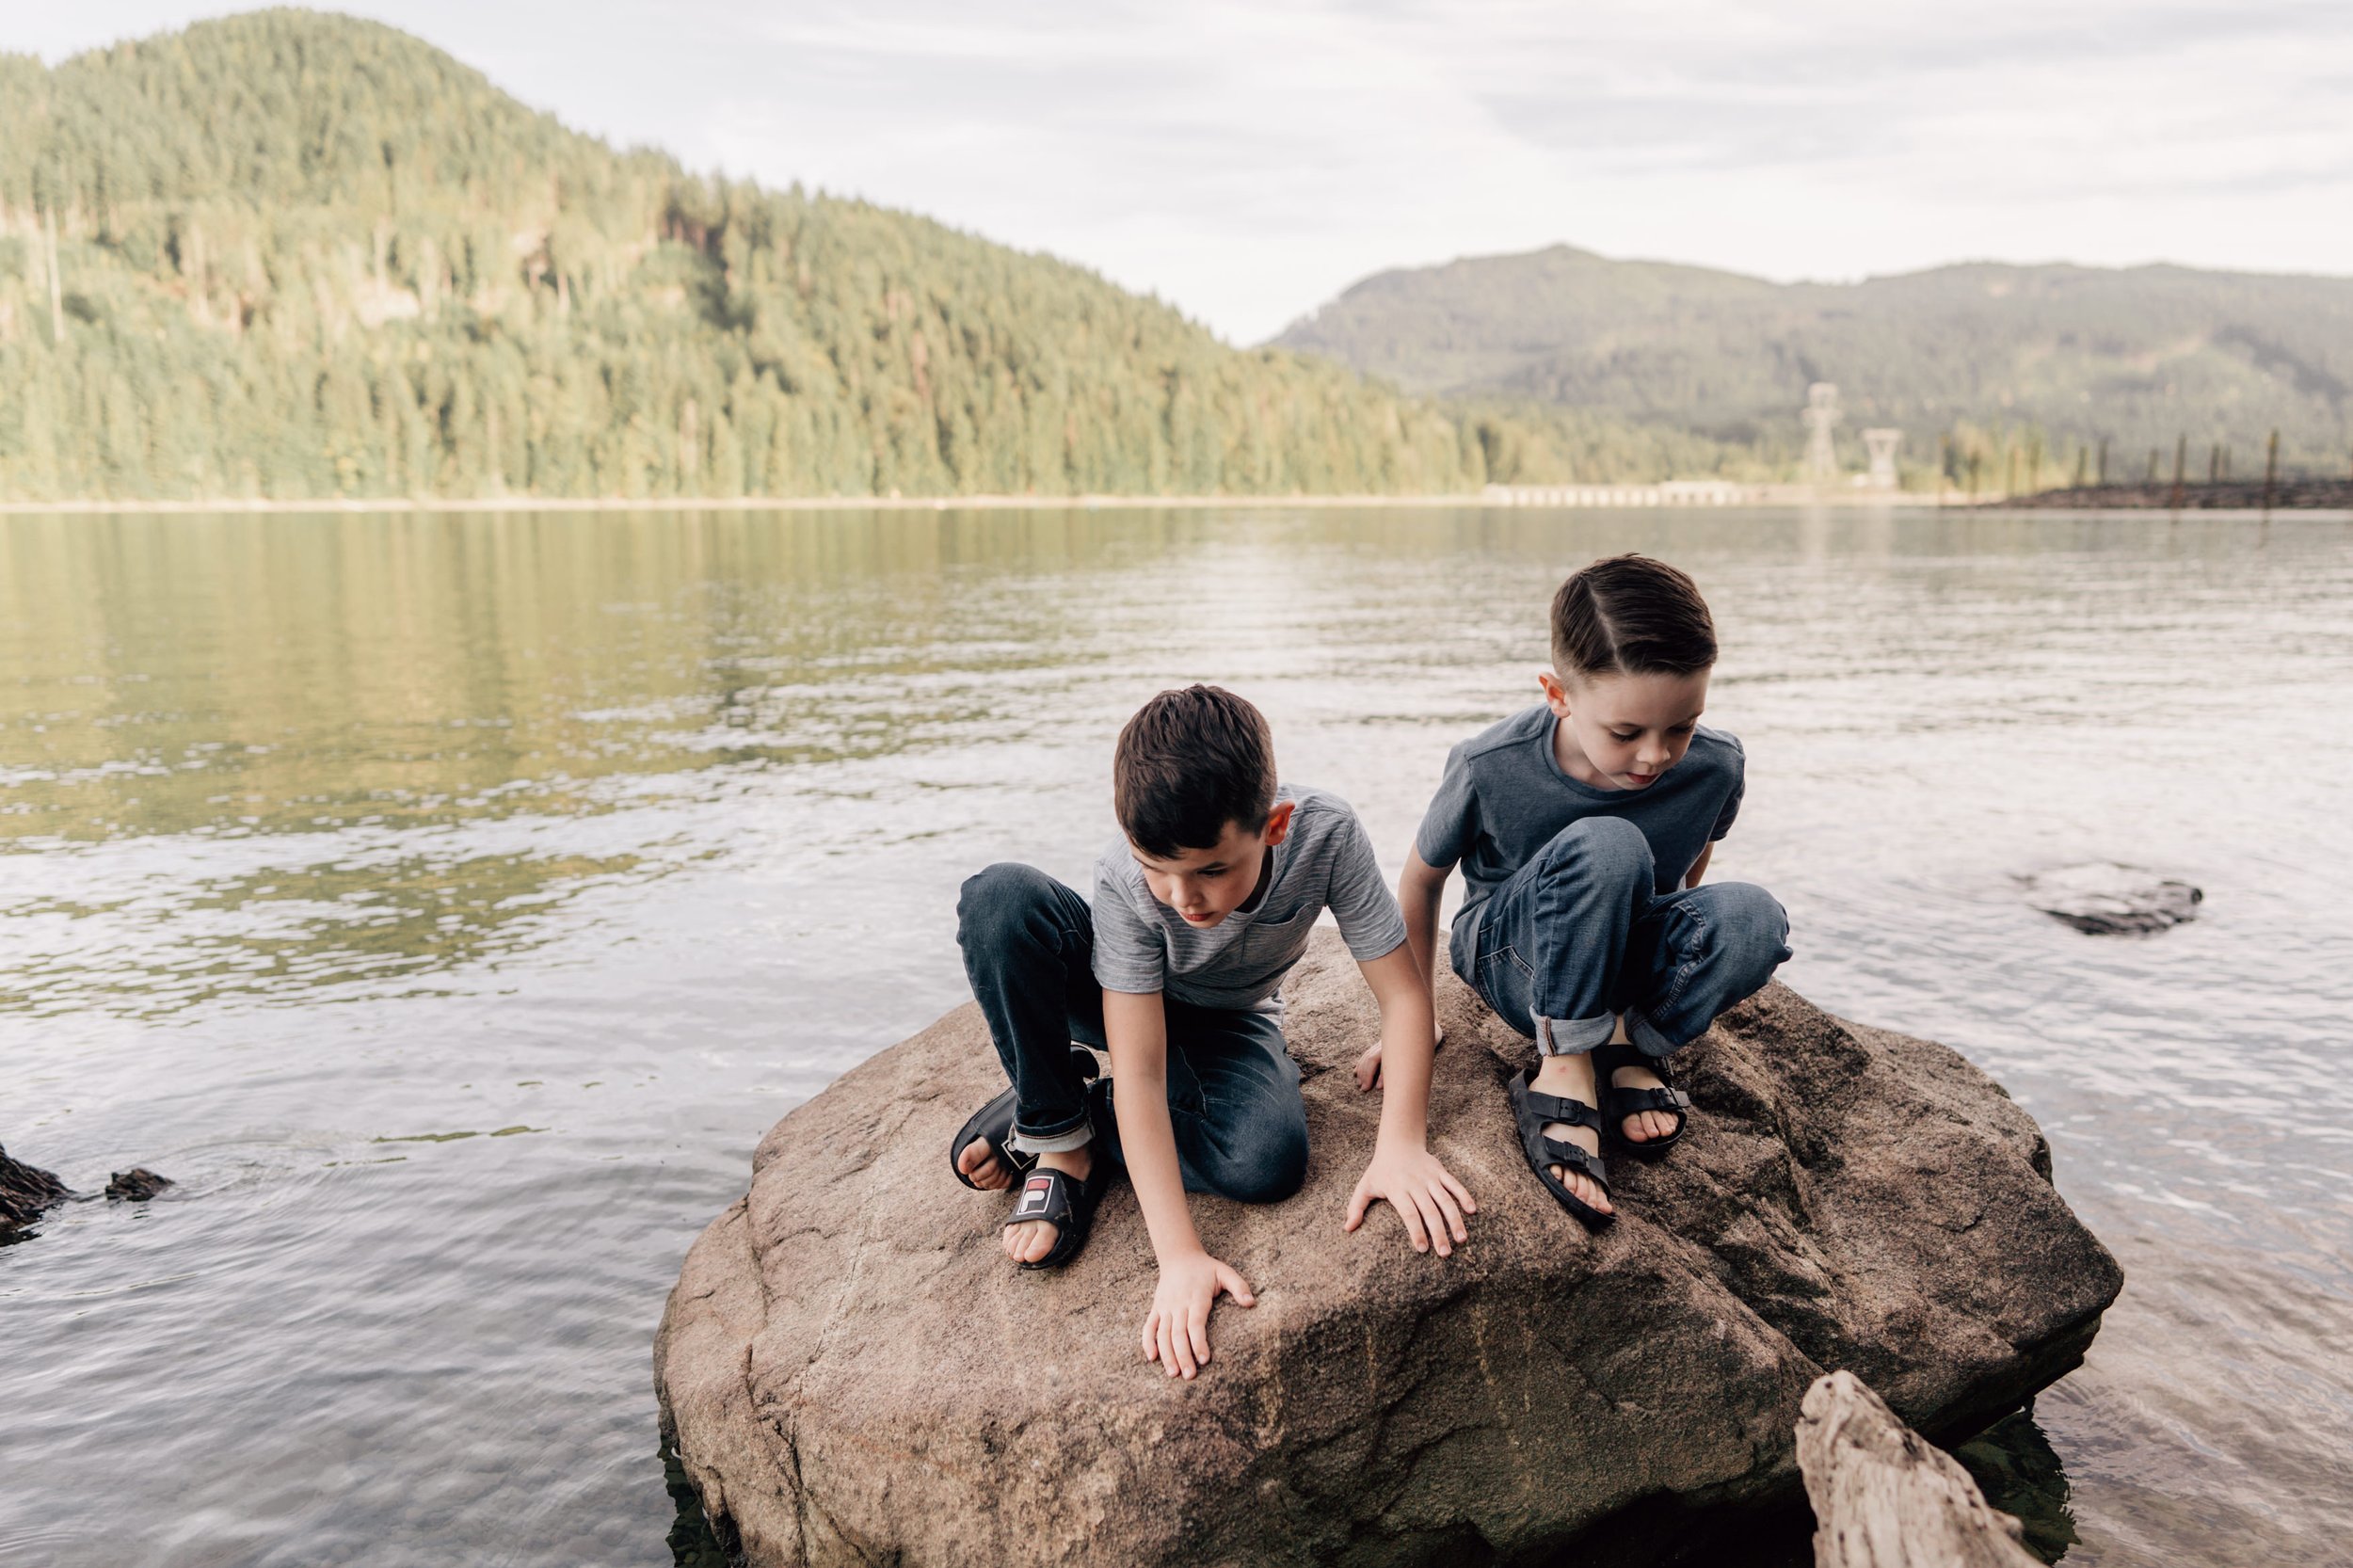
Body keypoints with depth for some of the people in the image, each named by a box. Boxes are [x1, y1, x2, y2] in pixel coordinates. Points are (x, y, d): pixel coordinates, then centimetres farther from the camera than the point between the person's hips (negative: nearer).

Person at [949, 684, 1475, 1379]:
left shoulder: (1328, 835, -33)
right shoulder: (1126, 881, -35)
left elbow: (1403, 991, -24)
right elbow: (1140, 1076, -36)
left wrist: (1402, 1145, -34)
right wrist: (1180, 1257, -41)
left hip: (1226, 1022, 1)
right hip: (1122, 1000, -1)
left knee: (1268, 1163, -34)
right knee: (1000, 897, -34)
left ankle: (1081, 1117, -7)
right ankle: (1054, 1129, -14)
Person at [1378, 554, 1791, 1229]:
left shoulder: (1715, 768, -17)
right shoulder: (1490, 769, -24)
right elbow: (1421, 879, -6)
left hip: (1621, 966, 3)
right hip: (1507, 953, -2)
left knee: (1751, 915, -32)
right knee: (1606, 846, -37)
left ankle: (1627, 1047, -13)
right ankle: (1564, 1074, -26)